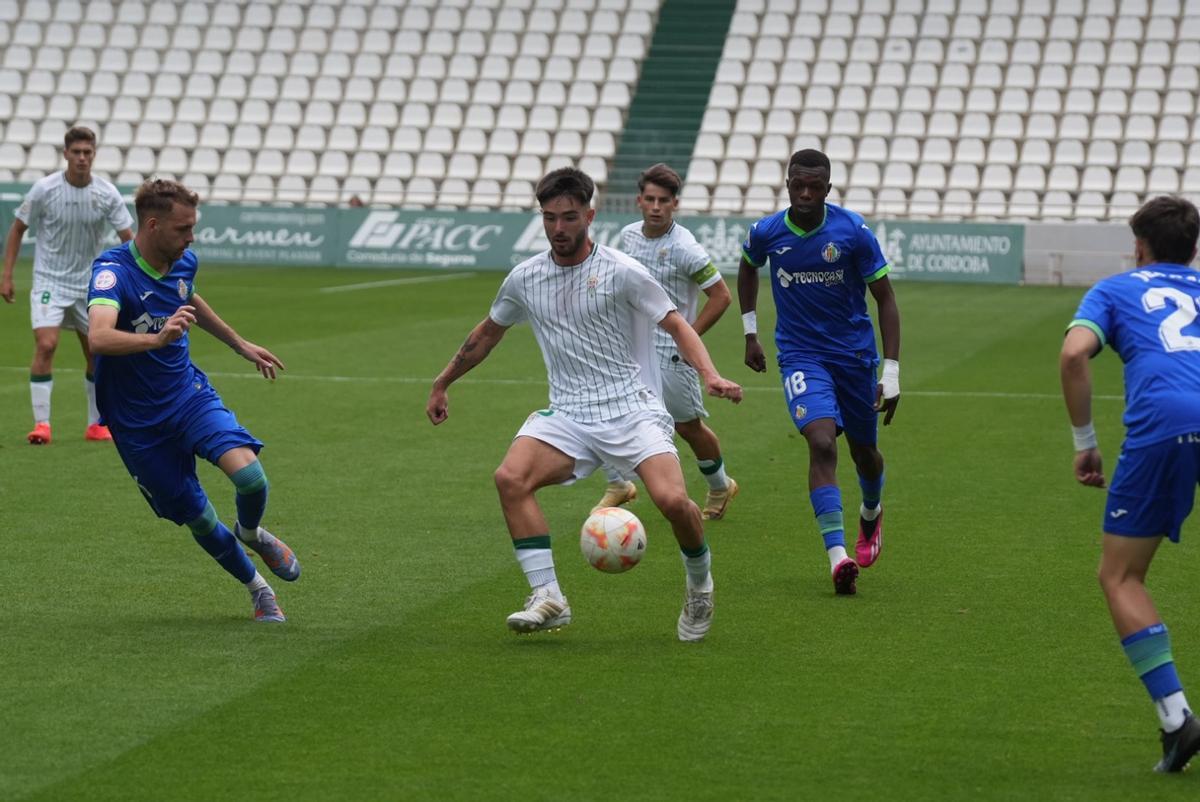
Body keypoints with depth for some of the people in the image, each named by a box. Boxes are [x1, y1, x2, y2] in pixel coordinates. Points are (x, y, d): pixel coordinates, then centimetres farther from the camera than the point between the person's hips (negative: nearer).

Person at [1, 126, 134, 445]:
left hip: (89, 284, 3)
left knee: (97, 354, 6)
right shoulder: (44, 189, -12)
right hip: (49, 281, -3)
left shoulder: (107, 194, -8)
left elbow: (128, 239, -5)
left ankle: (96, 424, 21)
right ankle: (41, 424, -15)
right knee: (46, 345, -20)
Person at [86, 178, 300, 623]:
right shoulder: (112, 270, -24)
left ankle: (251, 533, 13)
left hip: (189, 394, 4)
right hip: (137, 420, -4)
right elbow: (100, 337, -43)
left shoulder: (183, 263, -2)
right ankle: (258, 589, 28)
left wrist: (241, 344, 31)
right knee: (198, 518, 3)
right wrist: (157, 338, -59)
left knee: (248, 472, -21)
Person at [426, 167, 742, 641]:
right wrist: (441, 385, 31)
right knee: (511, 478, -25)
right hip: (567, 416, 4)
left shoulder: (621, 272, -6)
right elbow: (487, 334, 24)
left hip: (631, 410, -4)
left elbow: (676, 325, -2)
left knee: (672, 500, -24)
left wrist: (709, 375, -19)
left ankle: (699, 587, 8)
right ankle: (547, 598, -21)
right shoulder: (525, 278, 8)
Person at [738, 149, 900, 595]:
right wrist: (750, 332, 17)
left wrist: (891, 372, -10)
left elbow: (884, 297, -6)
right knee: (822, 443, -23)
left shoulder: (852, 232, -13)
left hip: (855, 353, 1)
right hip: (800, 355, -1)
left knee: (864, 451, 15)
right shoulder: (766, 233, -7)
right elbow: (748, 269, 18)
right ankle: (837, 556, -28)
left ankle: (871, 514, 50)